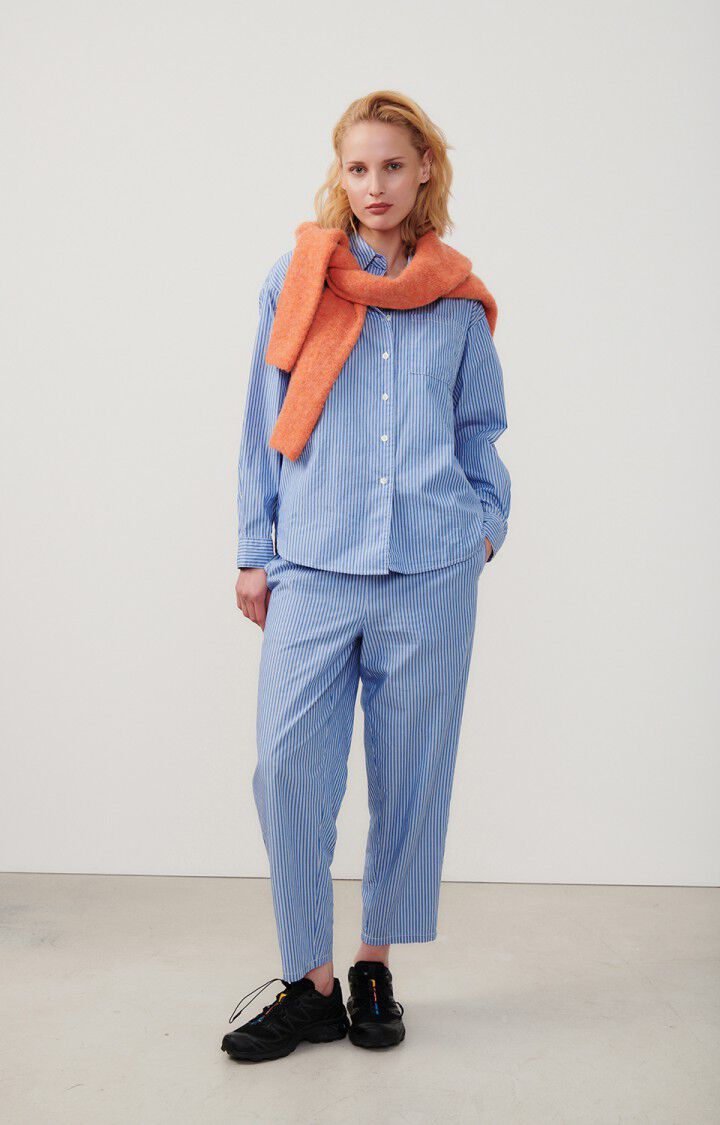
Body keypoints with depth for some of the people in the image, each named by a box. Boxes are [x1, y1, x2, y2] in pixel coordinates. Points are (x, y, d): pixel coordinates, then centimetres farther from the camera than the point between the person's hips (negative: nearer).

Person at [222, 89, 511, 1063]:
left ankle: (375, 967, 23)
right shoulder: (295, 279, 7)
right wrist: (256, 553, 7)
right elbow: (265, 425, 9)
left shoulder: (458, 297, 10)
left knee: (411, 771, 6)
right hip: (314, 568, -1)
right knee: (289, 764, -9)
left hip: (432, 570, 1)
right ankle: (310, 984, 7)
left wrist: (488, 517, 8)